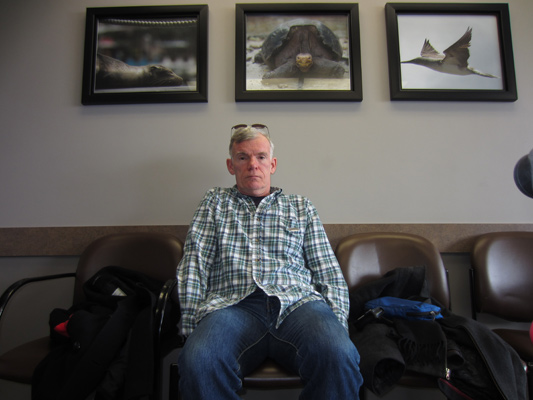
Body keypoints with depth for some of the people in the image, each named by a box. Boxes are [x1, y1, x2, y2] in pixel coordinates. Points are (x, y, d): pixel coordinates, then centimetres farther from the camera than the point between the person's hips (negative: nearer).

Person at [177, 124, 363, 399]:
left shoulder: (301, 207, 23)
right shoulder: (215, 203, 22)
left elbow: (330, 275, 16)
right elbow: (193, 266, 10)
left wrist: (338, 326, 0)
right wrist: (192, 323, -4)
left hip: (297, 302, 1)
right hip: (233, 304, 0)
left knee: (338, 355, -32)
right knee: (198, 361, -34)